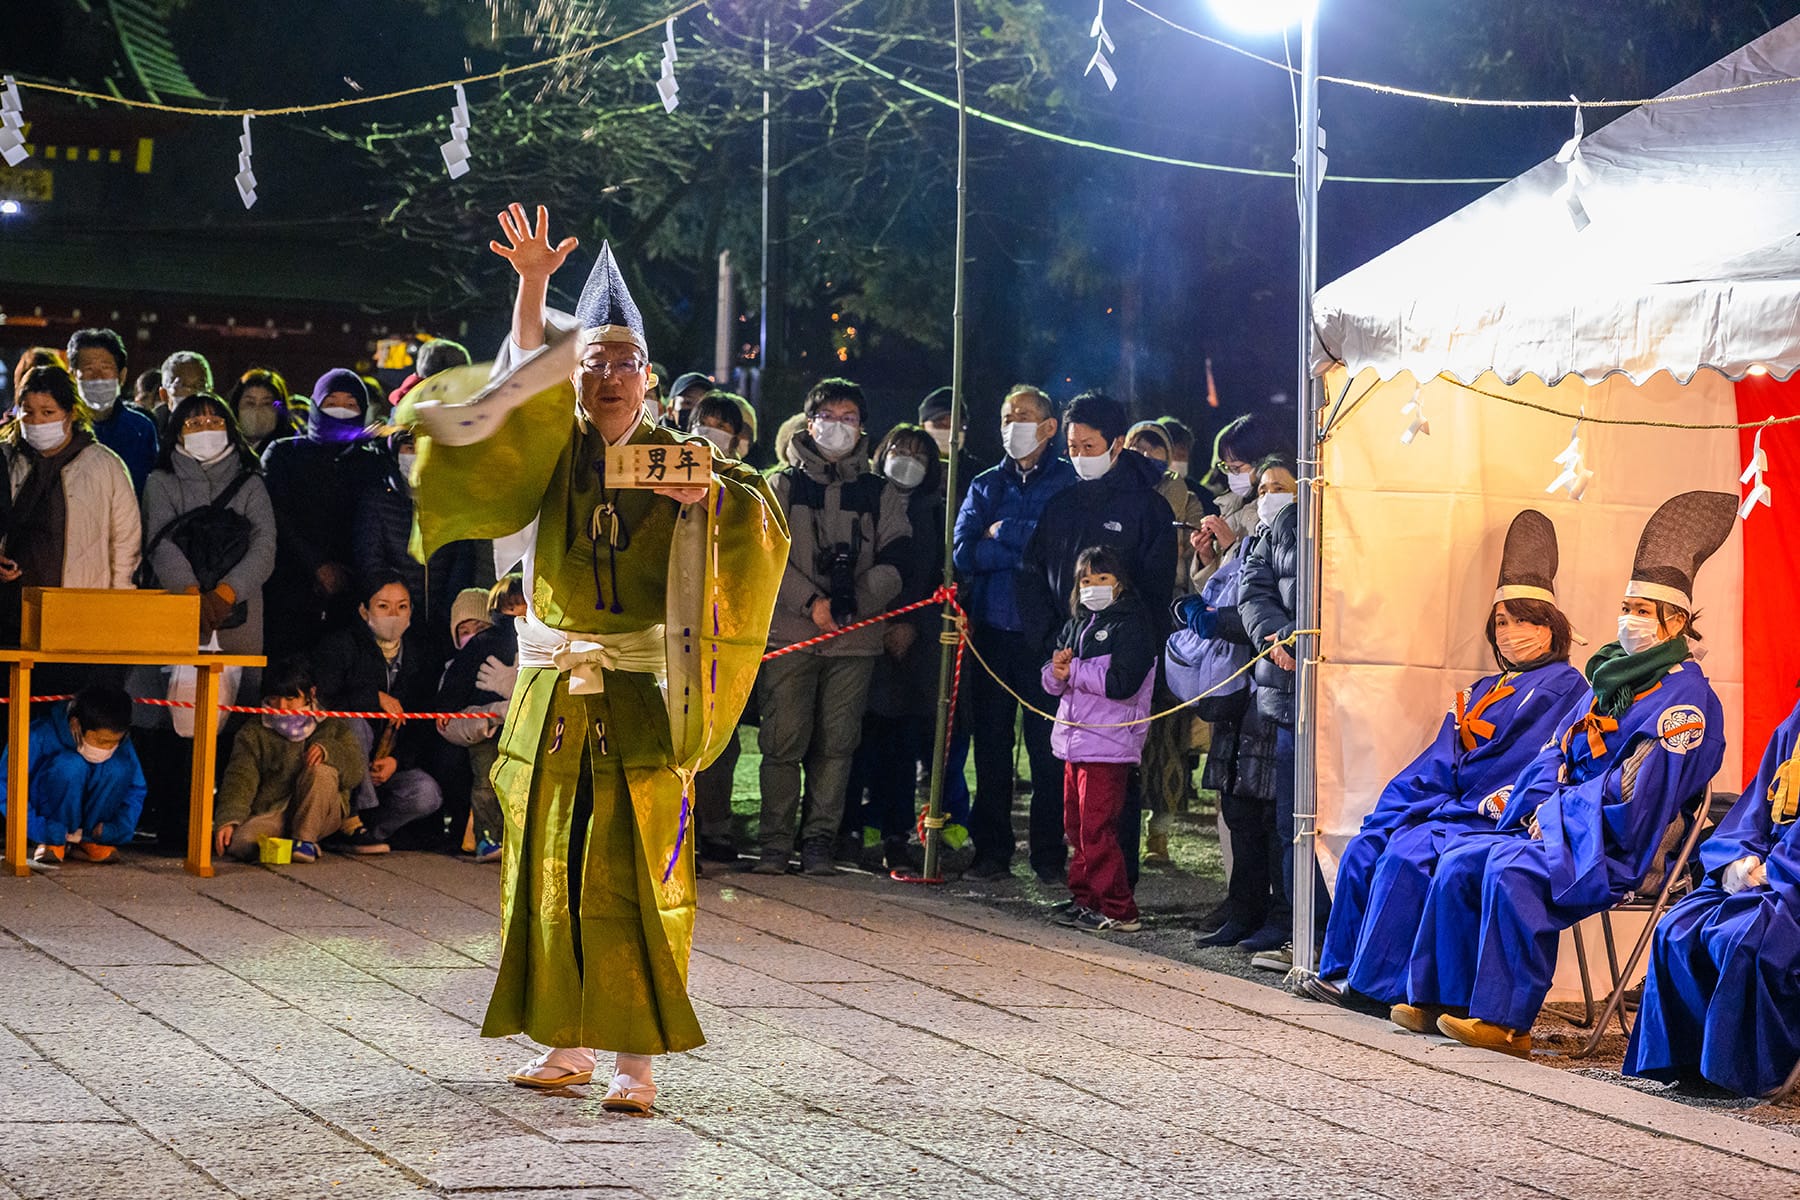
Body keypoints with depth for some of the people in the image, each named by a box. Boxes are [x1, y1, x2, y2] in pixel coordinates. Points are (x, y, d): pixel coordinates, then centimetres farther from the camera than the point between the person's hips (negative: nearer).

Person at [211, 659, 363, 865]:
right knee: (240, 843, -31)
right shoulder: (254, 733, 10)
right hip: (270, 813, 0)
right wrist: (228, 820, -19)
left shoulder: (332, 727, 9)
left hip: (321, 815, 0)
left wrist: (328, 751, -23)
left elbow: (357, 769, -3)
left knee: (320, 771, -29)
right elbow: (240, 779, -4)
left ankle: (305, 839, -18)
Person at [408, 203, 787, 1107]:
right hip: (554, 697, 3)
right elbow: (526, 379, -6)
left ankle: (637, 1057, -4)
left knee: (636, 879, -6)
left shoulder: (675, 457, 4)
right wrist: (532, 289, -21)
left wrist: (710, 493, -27)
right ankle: (567, 1042, 16)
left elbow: (762, 522, -7)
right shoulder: (553, 451, 8)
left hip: (642, 697, -3)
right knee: (552, 872, 6)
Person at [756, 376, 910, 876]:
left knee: (836, 743, -1)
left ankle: (820, 841, 6)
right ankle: (776, 844, -1)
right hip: (789, 632, -1)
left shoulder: (882, 495, 13)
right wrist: (812, 602, -13)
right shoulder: (783, 486, 10)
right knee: (784, 741, -6)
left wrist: (852, 602, -13)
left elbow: (892, 563, 4)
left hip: (856, 640, 1)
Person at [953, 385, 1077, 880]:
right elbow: (963, 553, 0)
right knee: (990, 742, 6)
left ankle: (1048, 852, 6)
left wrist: (1001, 534, -5)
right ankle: (991, 850, 12)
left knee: (1048, 745, -1)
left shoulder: (1069, 482, 3)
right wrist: (1026, 545, -9)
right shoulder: (986, 485, 14)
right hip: (993, 630, 4)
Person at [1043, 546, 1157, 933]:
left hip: (1109, 744, -8)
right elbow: (1051, 681, 16)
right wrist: (1058, 670, -8)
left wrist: (1074, 670, -13)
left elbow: (1122, 682, -19)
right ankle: (1085, 900, 21)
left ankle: (1118, 911, -6)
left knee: (1097, 829, -10)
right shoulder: (1077, 625, 17)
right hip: (1075, 740, 8)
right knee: (1076, 827, 12)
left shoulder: (1131, 625, -7)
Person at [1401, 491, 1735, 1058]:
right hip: (1560, 835, 9)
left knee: (1511, 871, -31)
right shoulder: (1608, 681, 19)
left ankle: (1506, 1020, -32)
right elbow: (1554, 756, 18)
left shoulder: (1685, 700, -9)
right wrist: (1539, 810, -1)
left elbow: (1634, 794, -17)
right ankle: (1442, 1000, -6)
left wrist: (1555, 814, -12)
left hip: (1614, 851, -9)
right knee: (1459, 863, -8)